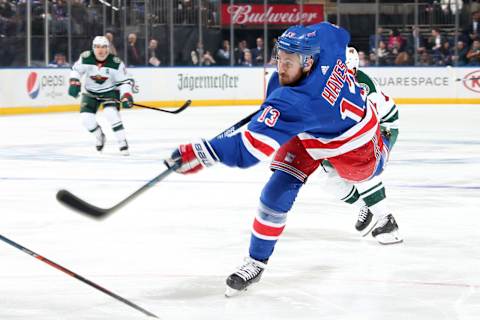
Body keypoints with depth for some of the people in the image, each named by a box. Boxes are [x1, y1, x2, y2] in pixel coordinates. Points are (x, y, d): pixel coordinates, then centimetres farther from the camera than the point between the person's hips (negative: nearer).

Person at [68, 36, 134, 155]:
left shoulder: (115, 62, -21)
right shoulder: (86, 58, -18)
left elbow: (125, 80, -13)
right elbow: (76, 70, -1)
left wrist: (126, 96, -25)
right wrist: (74, 83, -16)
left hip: (110, 91, -3)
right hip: (91, 92, 3)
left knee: (111, 113, -27)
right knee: (86, 117, -10)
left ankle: (123, 142, -18)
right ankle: (100, 136, 21)